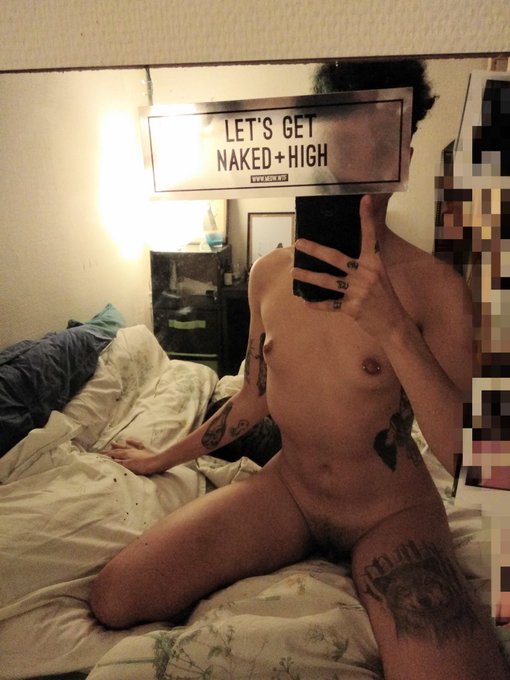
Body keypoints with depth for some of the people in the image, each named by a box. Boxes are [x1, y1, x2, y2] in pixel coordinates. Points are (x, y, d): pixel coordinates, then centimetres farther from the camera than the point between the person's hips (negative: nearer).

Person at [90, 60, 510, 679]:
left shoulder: (435, 288, -16)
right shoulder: (269, 274, -2)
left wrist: (393, 326, -33)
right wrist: (164, 459, 20)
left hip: (391, 515, -4)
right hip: (286, 490, 5)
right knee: (113, 599, -8)